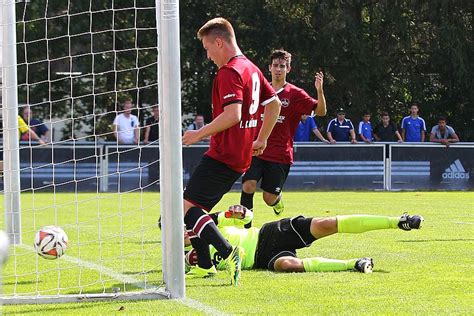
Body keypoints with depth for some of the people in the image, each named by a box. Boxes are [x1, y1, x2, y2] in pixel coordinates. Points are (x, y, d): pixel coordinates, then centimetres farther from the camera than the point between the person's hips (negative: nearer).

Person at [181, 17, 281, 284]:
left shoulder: (229, 72, -14)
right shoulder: (252, 69, 16)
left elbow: (233, 115, -25)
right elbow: (274, 104, 23)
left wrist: (200, 134, -17)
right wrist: (261, 140, 28)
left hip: (223, 156, -10)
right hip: (242, 157, 10)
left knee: (187, 207, -14)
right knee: (197, 207, 16)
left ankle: (227, 253, -25)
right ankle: (205, 266, 16)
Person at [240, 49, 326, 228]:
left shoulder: (295, 94, -1)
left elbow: (321, 111, -10)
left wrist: (319, 90, -24)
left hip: (281, 155, -2)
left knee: (269, 199, -1)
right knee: (248, 186, -19)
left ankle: (277, 198, 36)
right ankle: (245, 225, -5)